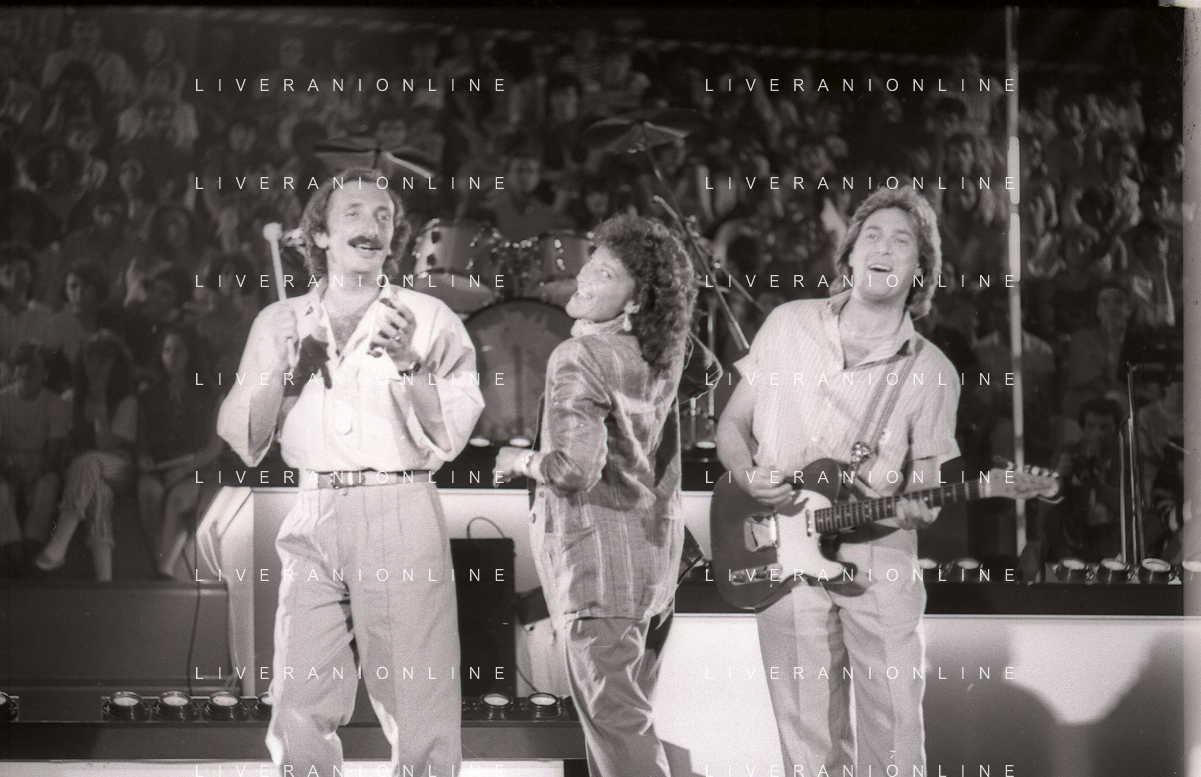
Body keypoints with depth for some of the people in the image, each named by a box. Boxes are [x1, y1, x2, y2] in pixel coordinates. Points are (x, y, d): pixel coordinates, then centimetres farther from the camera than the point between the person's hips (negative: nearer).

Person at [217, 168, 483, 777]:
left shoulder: (429, 320, 8)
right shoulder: (280, 321, 15)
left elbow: (449, 439, 0)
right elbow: (244, 443, 11)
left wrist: (408, 362, -13)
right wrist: (277, 364, -3)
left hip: (400, 514, -2)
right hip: (312, 520, 2)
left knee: (419, 713, -6)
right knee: (300, 715, -2)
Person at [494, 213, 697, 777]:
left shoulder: (578, 358, -17)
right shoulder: (657, 357, 7)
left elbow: (576, 467, -25)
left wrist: (522, 461, -8)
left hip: (598, 550, -9)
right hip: (654, 545, 9)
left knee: (613, 718, -7)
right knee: (629, 710, 16)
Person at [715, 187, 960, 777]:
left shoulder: (932, 373, 4)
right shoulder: (789, 326, 8)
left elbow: (926, 481, 8)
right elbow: (732, 423, 14)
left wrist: (916, 510, -15)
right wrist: (746, 473, -6)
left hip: (879, 559, -1)